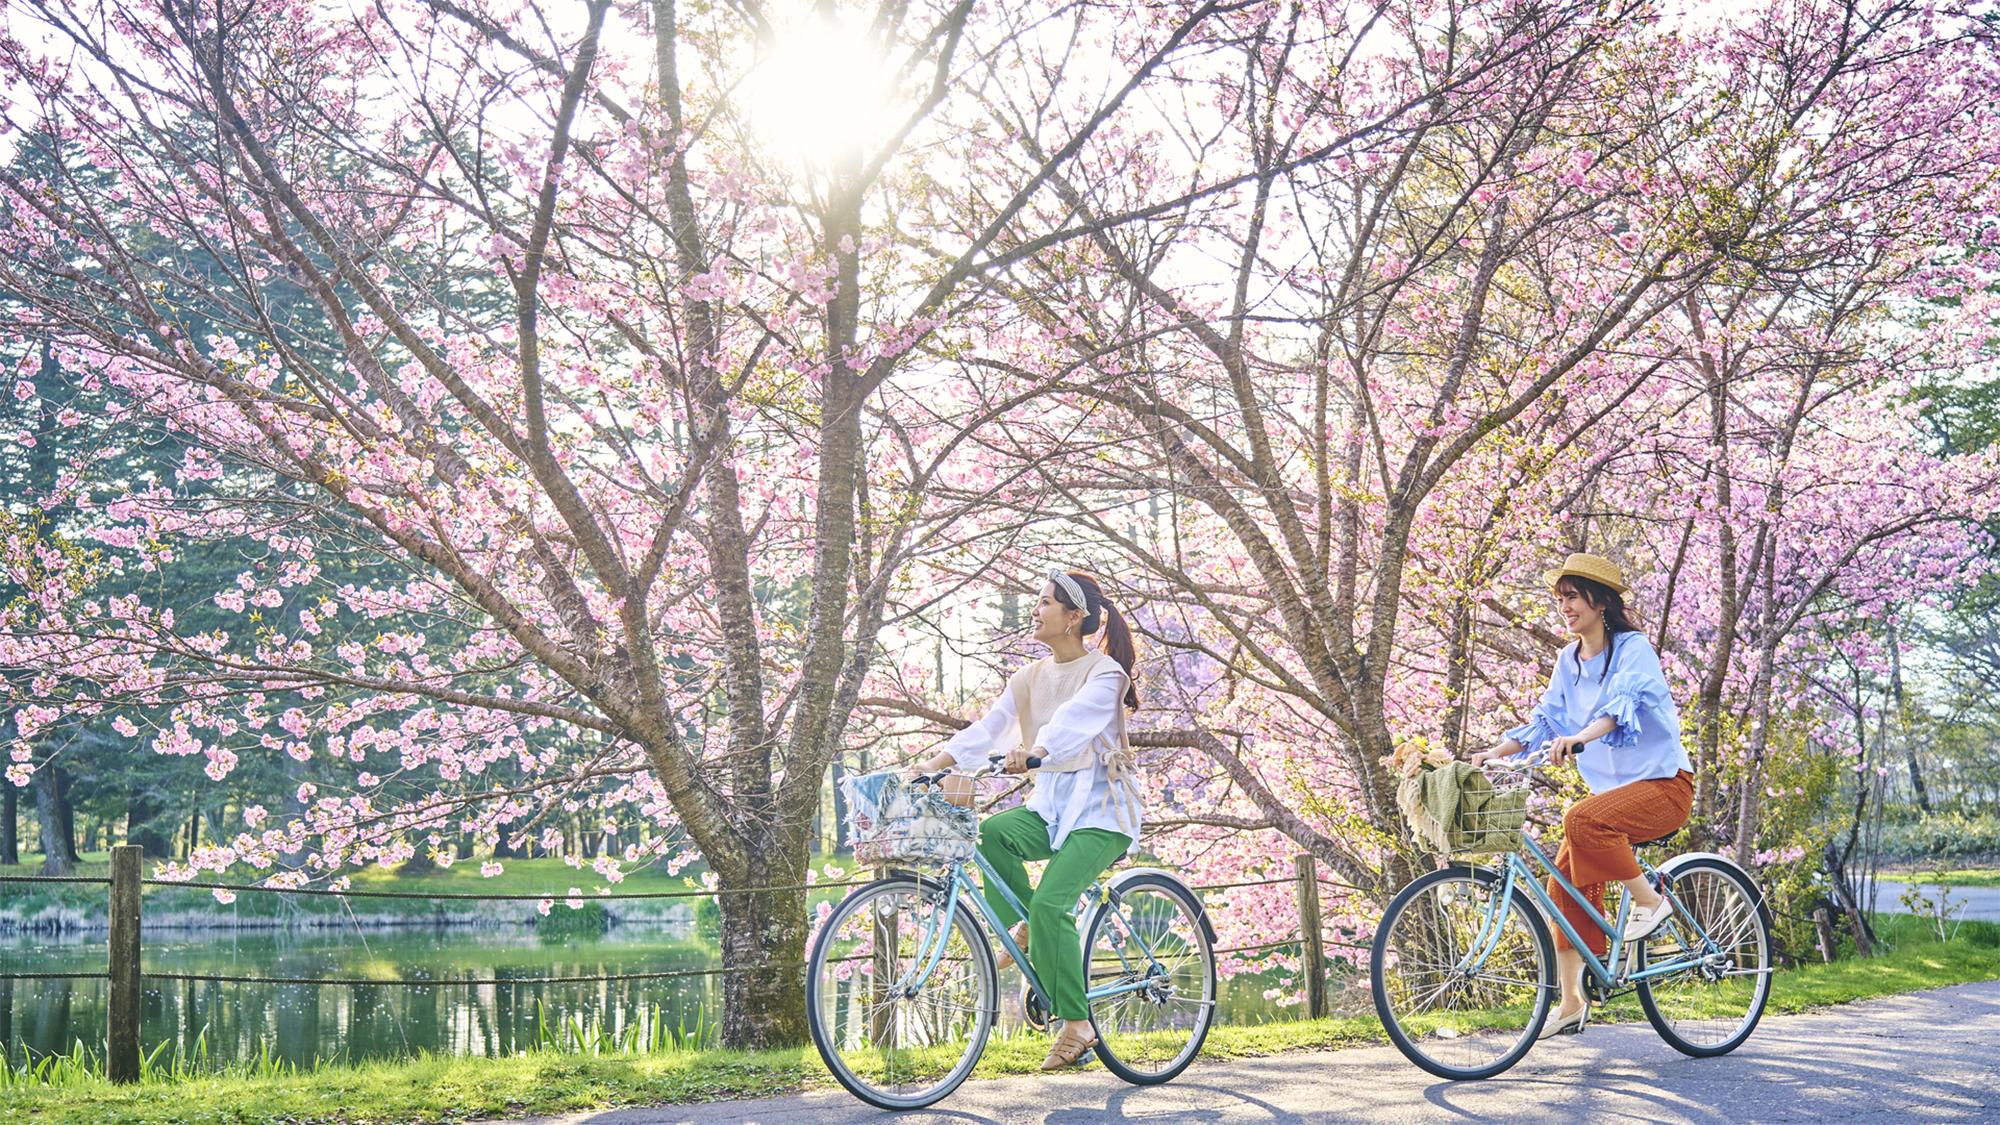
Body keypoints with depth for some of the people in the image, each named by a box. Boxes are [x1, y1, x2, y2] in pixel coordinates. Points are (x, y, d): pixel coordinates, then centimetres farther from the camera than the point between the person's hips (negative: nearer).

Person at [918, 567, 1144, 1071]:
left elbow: (1074, 719, -30)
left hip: (1101, 808, -6)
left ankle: (1077, 1024, -11)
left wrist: (1033, 751, -50)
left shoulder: (1104, 673, -10)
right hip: (1051, 804, 6)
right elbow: (989, 727, 1)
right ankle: (1024, 928, -3)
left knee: (1049, 903, -23)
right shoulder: (1031, 677, 11)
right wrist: (933, 763, -13)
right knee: (993, 830, -26)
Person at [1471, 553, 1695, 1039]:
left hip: (1664, 784, -7)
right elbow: (1545, 718, 8)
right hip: (1611, 789, 7)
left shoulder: (1634, 649, -11)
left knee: (1583, 821, -34)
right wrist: (1493, 753, -8)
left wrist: (1580, 737, -48)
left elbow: (1624, 702, -29)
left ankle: (1650, 900, -14)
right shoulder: (1568, 662, 10)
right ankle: (1572, 1002, 0)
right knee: (1565, 884, -5)